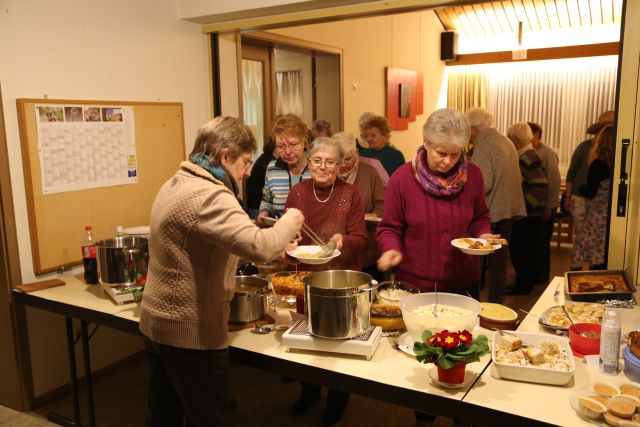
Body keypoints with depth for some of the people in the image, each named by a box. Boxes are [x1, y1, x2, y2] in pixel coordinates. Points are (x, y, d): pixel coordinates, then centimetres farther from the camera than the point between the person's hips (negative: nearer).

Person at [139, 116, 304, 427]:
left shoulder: (176, 184, 10)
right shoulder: (209, 195, -23)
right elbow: (257, 247, -35)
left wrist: (275, 245, 11)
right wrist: (288, 223, -14)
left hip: (157, 323, 10)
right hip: (190, 332, -10)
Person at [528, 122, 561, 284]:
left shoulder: (548, 153, -12)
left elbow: (555, 182, -14)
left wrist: (549, 207, -15)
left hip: (545, 206, -6)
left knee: (542, 241, 4)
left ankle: (542, 274, 17)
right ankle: (532, 271, 26)